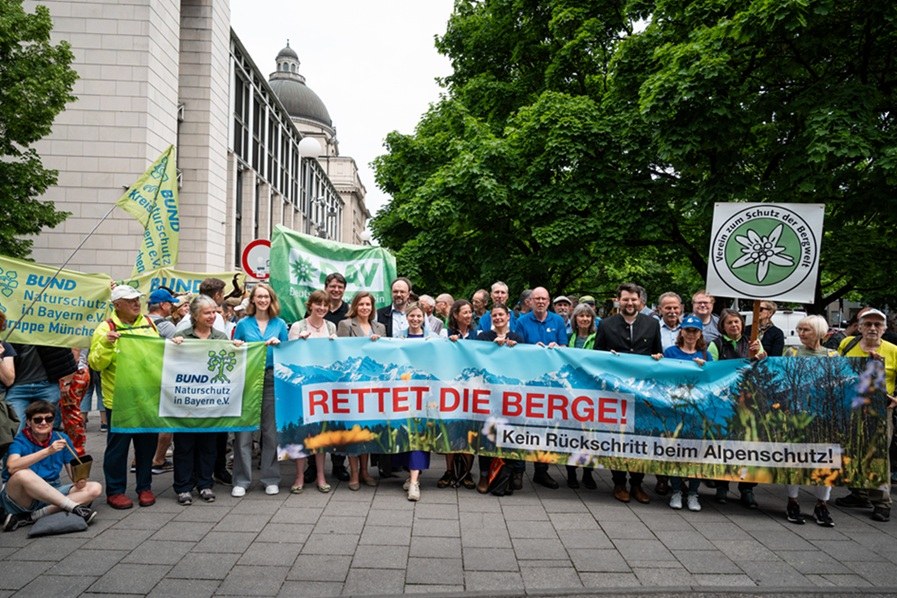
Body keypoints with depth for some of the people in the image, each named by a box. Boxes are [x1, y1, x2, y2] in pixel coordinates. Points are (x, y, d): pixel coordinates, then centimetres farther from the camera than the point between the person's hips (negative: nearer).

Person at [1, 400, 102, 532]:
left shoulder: (61, 439, 4)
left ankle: (33, 517, -26)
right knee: (23, 474, -36)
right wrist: (48, 451, -36)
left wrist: (79, 480, -18)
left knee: (95, 488, -17)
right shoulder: (19, 441, -8)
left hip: (52, 494, 5)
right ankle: (73, 507, -30)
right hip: (21, 496, -5)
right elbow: (12, 467, -30)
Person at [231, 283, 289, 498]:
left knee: (271, 430, 4)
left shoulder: (280, 324, 9)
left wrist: (278, 344, -5)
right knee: (244, 431, -2)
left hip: (273, 379, 1)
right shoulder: (243, 324, 7)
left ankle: (271, 479, 14)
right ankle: (241, 480, 7)